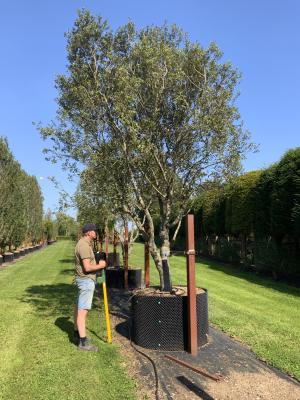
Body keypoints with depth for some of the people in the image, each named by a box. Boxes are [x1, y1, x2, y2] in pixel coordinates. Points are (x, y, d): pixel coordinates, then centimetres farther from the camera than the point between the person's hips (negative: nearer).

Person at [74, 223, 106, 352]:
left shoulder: (84, 243, 12)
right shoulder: (84, 245, -21)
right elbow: (87, 267, -25)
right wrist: (100, 265, -10)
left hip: (84, 279, 11)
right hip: (86, 280, -11)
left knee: (79, 307, 19)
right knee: (83, 310, -8)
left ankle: (77, 334, 32)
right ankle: (83, 342, -4)